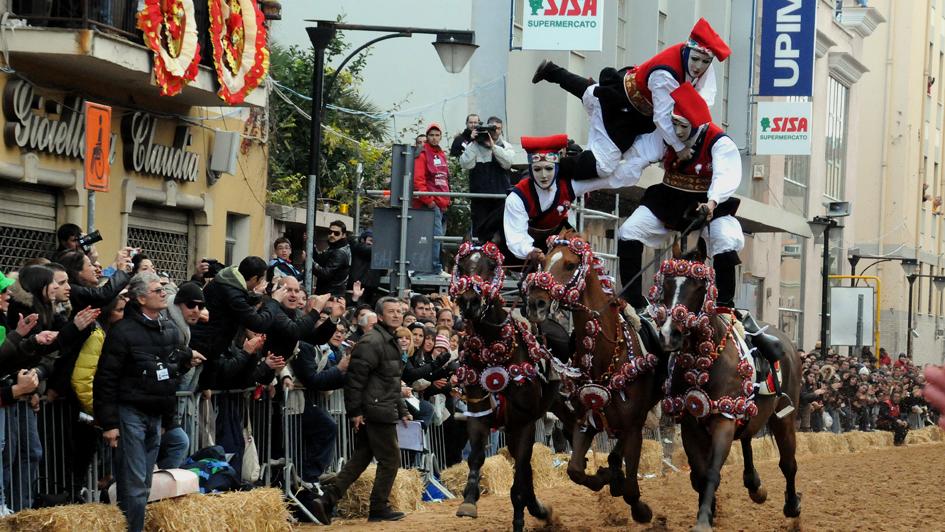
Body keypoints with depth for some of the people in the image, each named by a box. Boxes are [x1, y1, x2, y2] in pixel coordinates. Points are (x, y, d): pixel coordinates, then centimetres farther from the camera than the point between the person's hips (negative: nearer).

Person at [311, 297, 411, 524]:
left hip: (371, 412, 10)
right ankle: (379, 508, 10)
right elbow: (356, 377, -21)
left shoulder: (391, 342, 19)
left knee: (360, 459, 10)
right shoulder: (372, 342, -15)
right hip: (378, 411, -10)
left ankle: (327, 501, 4)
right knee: (390, 459, 0)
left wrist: (401, 410, 24)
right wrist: (355, 411, -21)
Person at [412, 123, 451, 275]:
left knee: (439, 235, 9)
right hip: (431, 204, -8)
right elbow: (418, 180, -13)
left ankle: (436, 266, 14)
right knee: (436, 234, -14)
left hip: (442, 204, 8)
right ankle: (436, 267, -15)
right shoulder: (423, 154, -5)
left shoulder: (442, 155, 20)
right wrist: (428, 200, -17)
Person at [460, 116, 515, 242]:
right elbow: (466, 164, -10)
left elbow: (507, 162, -10)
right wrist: (473, 143, -13)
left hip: (501, 197, 1)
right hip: (480, 196, -1)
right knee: (479, 231, -1)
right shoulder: (475, 146, 4)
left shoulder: (505, 147, 9)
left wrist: (493, 146, -16)